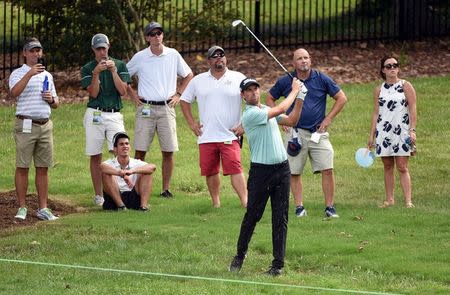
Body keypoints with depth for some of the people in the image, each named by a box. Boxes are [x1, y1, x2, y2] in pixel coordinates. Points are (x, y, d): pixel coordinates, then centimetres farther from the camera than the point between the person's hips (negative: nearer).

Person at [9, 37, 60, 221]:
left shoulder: (47, 75, 18)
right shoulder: (18, 74, 0)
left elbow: (56, 103, 23)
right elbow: (14, 92, -22)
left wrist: (52, 99, 0)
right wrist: (30, 74, -31)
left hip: (45, 125, 5)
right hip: (25, 126, -5)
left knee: (43, 168, 5)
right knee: (22, 167, -4)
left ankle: (43, 208, 8)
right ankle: (22, 208, 1)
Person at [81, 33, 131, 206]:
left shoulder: (119, 65, 8)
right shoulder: (87, 69, 6)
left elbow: (123, 91, -2)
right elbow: (94, 93, -5)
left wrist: (113, 71, -11)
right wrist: (96, 73, -16)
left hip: (114, 115, 0)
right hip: (95, 114, 0)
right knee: (95, 156, 2)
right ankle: (98, 195, 8)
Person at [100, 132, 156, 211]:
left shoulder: (136, 163, 5)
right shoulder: (111, 164, 0)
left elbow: (153, 167, -16)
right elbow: (102, 166, -27)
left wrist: (132, 171, -32)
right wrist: (122, 174, -44)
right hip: (114, 200, -1)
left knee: (147, 173, -11)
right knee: (106, 173, -20)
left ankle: (144, 205, -25)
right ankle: (120, 205, -27)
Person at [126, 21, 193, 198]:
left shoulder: (173, 55, 5)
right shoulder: (140, 57, 2)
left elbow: (188, 75, 18)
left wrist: (178, 94, 9)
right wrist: (133, 95, 6)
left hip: (166, 109, 1)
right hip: (145, 109, -1)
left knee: (168, 151, -1)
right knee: (140, 151, -5)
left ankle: (166, 189, 7)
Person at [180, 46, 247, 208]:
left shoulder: (238, 78, 4)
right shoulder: (198, 81, 11)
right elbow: (185, 100, 20)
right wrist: (191, 123, 10)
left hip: (230, 135, -3)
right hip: (206, 136, 3)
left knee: (235, 168, -16)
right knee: (210, 171, 6)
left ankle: (245, 202, -21)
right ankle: (216, 204, 17)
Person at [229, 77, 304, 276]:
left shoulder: (267, 110, 16)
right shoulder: (250, 114, -11)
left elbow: (291, 121, 15)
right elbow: (280, 110, -15)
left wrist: (300, 99, 4)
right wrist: (294, 91, -2)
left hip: (282, 168, 6)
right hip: (261, 170, -6)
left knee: (280, 218, 2)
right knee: (252, 215, -1)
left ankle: (278, 263, 3)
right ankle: (240, 256, 16)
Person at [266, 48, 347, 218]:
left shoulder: (322, 79, 2)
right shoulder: (285, 82, 3)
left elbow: (341, 98, 8)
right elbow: (270, 99, 16)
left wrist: (328, 119, 2)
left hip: (318, 132, 0)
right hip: (295, 132, 0)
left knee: (327, 170, -8)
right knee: (294, 172, 0)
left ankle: (330, 207, -2)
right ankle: (299, 207, 8)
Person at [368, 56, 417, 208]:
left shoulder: (406, 86, 1)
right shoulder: (379, 90, 9)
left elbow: (413, 109, -2)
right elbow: (376, 113, 11)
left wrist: (412, 130, -10)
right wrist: (371, 135, 8)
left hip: (402, 132, -3)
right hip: (383, 132, 3)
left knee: (402, 167, -8)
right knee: (387, 167, 6)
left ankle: (408, 200, -10)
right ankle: (389, 199, 12)